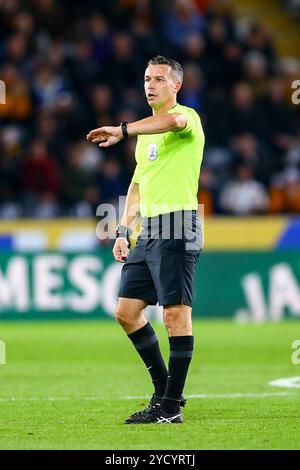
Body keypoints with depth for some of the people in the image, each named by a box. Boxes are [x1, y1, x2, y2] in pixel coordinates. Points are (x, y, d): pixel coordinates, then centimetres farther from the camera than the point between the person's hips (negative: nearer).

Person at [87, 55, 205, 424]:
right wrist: (123, 231, 20)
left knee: (175, 312, -10)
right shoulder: (145, 133, 21)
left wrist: (122, 130, -41)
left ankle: (172, 405, -7)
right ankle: (163, 387, 20)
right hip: (148, 231, 9)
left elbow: (173, 121, -32)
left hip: (177, 228, -9)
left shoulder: (188, 117, -6)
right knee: (126, 311, 8)